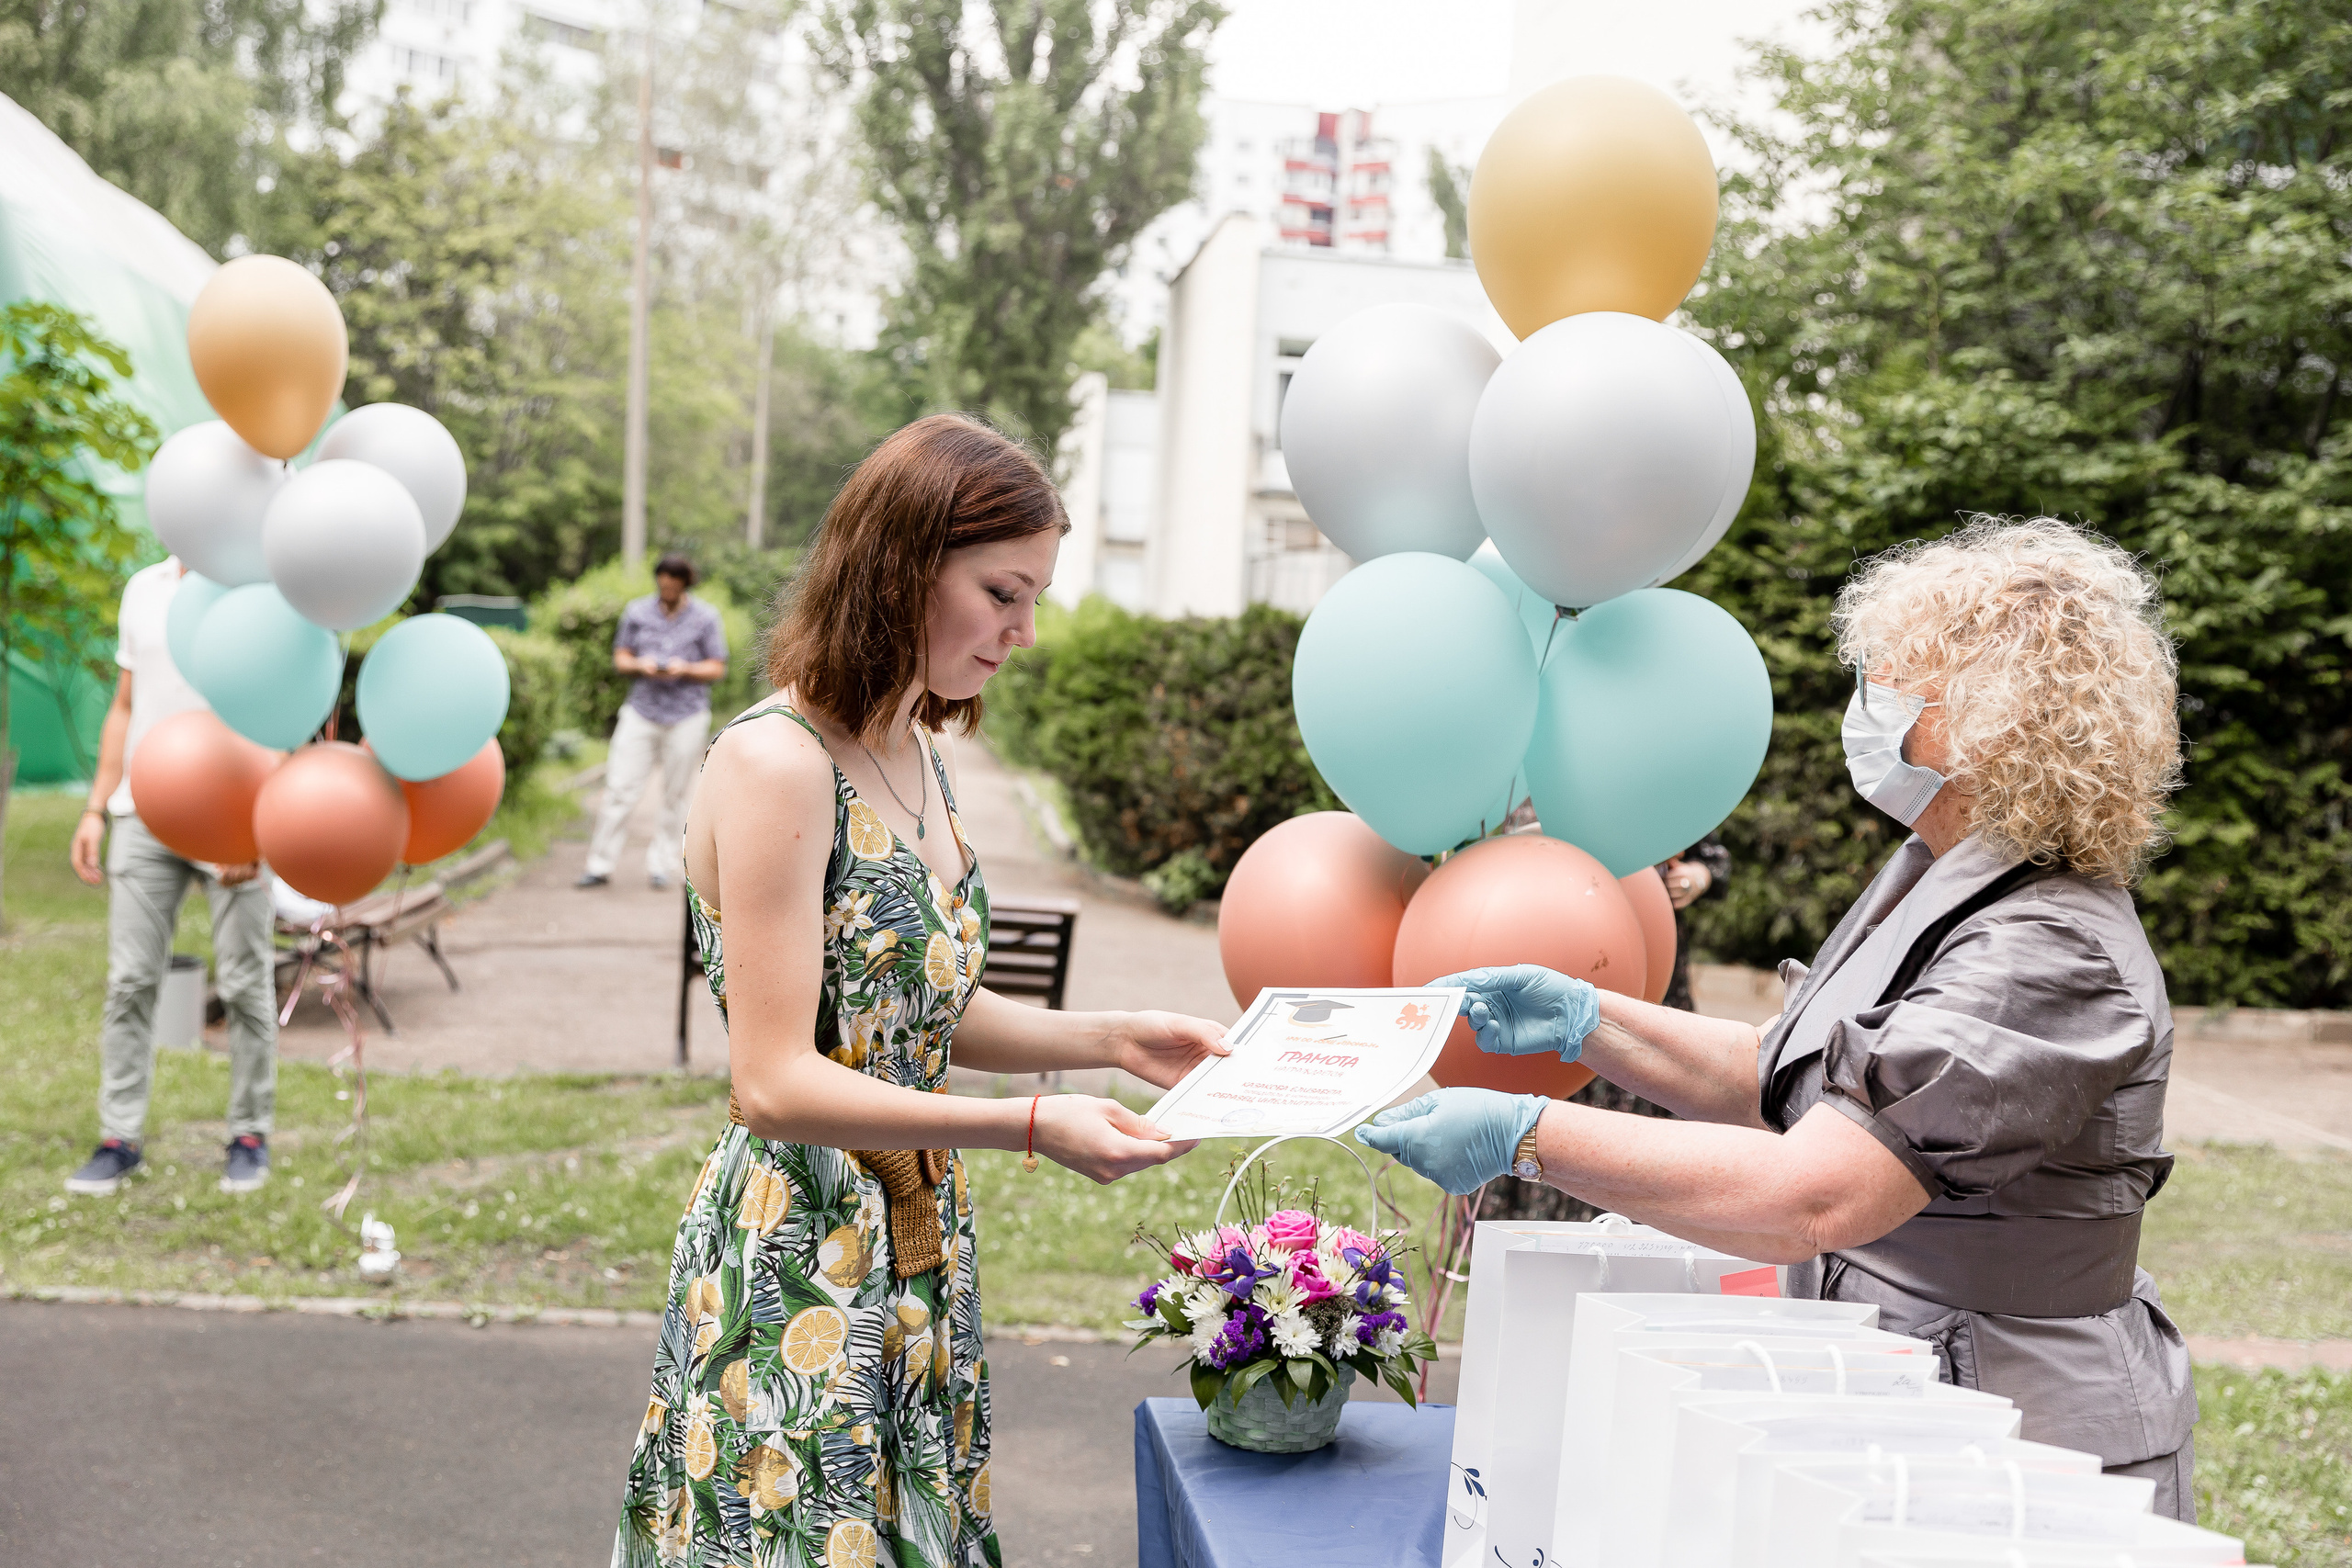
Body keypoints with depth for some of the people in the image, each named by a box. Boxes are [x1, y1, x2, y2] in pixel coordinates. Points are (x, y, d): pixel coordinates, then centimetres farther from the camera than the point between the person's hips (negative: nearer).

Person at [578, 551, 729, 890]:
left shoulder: (706, 618, 1)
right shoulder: (637, 611, 7)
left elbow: (717, 668, 2)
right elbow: (620, 658, 10)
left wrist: (685, 670, -16)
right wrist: (640, 665, -11)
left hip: (686, 717, -1)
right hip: (641, 712, 1)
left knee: (675, 796, 4)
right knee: (620, 789, -4)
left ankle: (660, 865, 17)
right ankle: (600, 866, 2)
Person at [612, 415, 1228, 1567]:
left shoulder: (919, 753, 9)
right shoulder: (774, 761, -18)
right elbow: (777, 1082, -21)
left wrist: (1109, 1038, 1)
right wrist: (1033, 1127, -26)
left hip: (915, 1250, 8)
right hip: (795, 1270, -8)